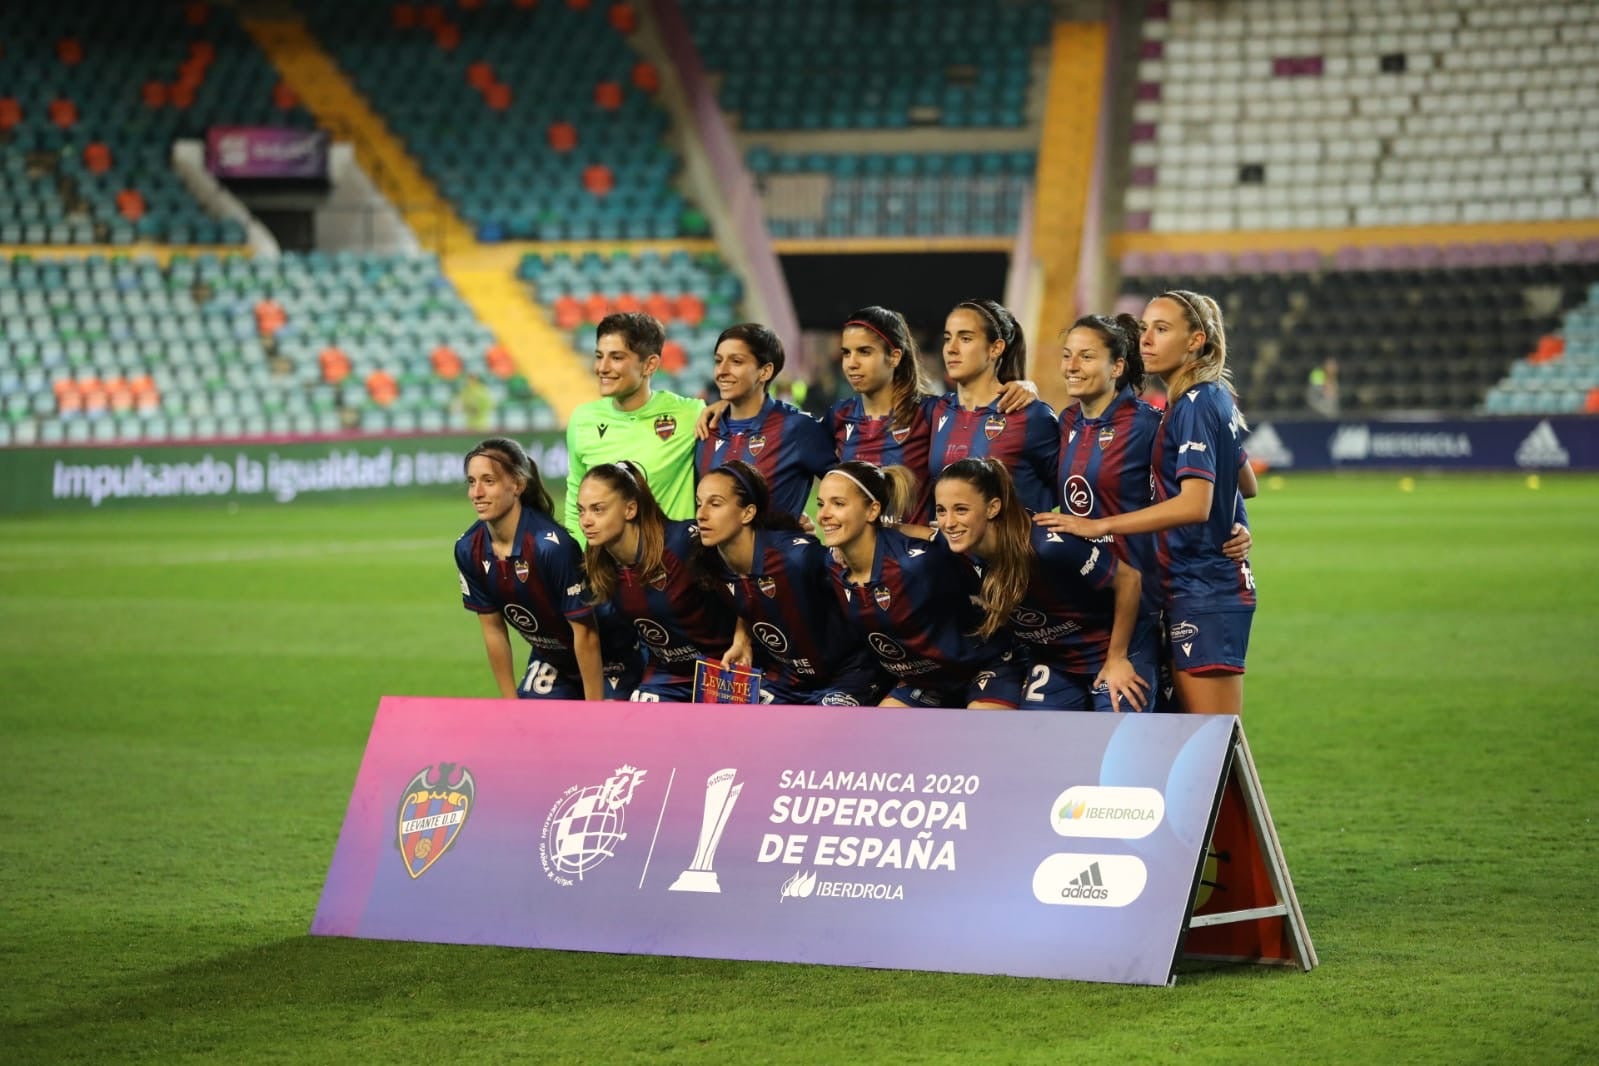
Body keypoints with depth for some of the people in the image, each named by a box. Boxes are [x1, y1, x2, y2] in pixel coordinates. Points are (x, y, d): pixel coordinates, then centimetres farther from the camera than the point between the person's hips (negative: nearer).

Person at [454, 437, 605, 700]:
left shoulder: (552, 545, -30)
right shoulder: (469, 550, -11)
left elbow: (585, 634, -25)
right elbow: (493, 629, 0)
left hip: (603, 664, -6)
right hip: (548, 664, 6)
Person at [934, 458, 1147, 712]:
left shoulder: (1047, 547, -33)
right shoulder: (960, 553, -15)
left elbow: (1129, 580, -22)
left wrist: (1116, 658, -14)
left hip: (1110, 652, -6)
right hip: (1052, 661, 6)